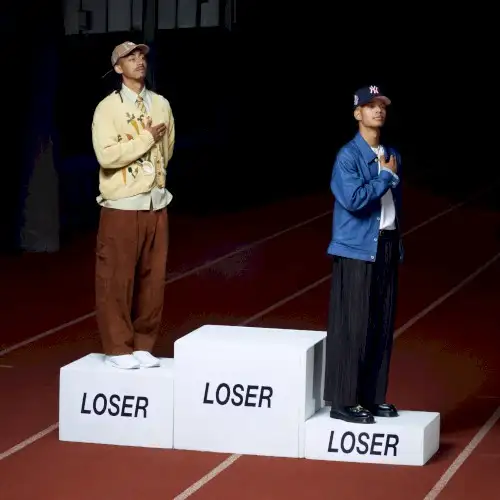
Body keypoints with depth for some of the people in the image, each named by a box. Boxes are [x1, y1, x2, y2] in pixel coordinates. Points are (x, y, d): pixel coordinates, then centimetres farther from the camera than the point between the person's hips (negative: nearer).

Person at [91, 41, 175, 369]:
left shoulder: (161, 104, 9)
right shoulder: (108, 108, -7)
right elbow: (107, 155, -19)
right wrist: (146, 138, -14)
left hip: (156, 204, 5)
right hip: (122, 207, -5)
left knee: (152, 280, 6)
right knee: (116, 280, -3)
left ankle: (143, 346, 15)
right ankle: (118, 348, 5)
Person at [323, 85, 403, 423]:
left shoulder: (392, 156, 14)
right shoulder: (348, 156, -9)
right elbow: (353, 199, -23)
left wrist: (398, 247, 14)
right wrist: (387, 177, -12)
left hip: (387, 248, 7)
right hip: (356, 250, -7)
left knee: (382, 327, 9)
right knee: (351, 328, -6)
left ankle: (373, 397, 17)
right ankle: (342, 402, -1)